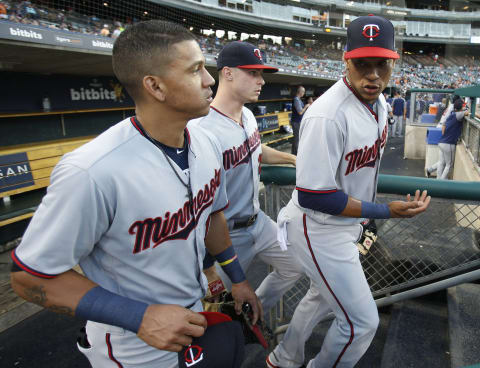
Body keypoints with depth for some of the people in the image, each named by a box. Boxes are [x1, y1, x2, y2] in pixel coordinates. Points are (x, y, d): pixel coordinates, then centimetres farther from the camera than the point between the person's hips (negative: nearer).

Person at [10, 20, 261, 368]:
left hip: (195, 312, 6)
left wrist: (237, 278, 12)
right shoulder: (92, 173, -32)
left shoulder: (207, 144, -9)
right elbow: (30, 276, -21)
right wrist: (140, 317, -27)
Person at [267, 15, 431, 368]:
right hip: (319, 229, -9)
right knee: (362, 321, 2)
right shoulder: (327, 116, -30)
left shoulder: (380, 101, 0)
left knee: (324, 296, 26)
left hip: (347, 223, 10)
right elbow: (311, 196, -29)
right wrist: (386, 211, -25)